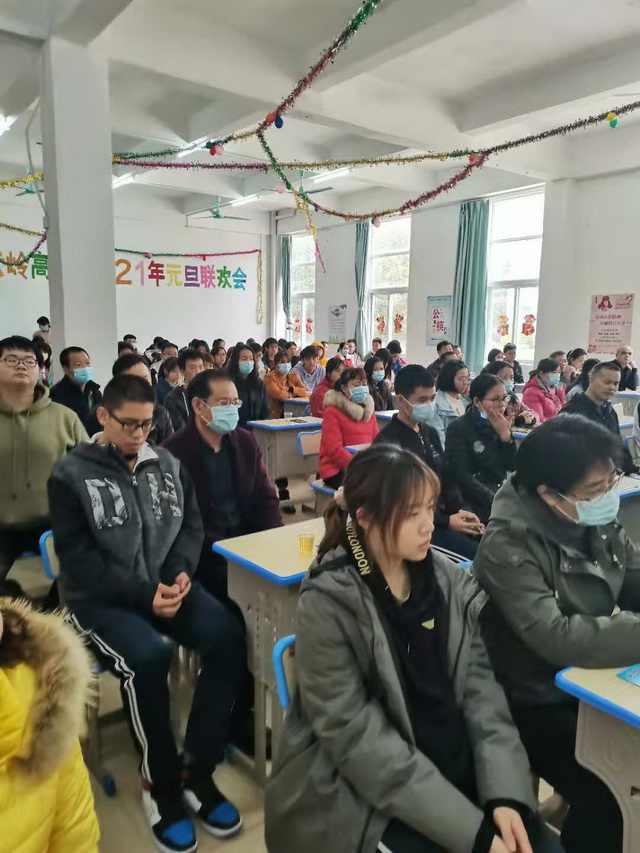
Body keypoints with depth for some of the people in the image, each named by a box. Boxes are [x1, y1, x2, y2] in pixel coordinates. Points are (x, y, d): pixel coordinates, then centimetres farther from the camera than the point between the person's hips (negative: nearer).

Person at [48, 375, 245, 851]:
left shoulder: (168, 465, 9)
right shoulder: (72, 475, -4)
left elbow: (192, 526, 10)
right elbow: (77, 557, -9)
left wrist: (181, 571, -11)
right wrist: (143, 592, -18)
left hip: (166, 586, 4)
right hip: (102, 599, -4)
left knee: (228, 636, -21)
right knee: (149, 656, -32)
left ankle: (198, 770, -3)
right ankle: (161, 784, -5)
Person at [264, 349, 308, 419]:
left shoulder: (293, 375, 12)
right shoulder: (269, 377, -4)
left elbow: (304, 391, 2)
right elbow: (277, 394, -19)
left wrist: (291, 389, -13)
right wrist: (292, 394, -3)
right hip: (276, 415, -5)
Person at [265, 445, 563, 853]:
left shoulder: (453, 581, -1)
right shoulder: (329, 603, -17)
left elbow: (481, 688, -1)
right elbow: (357, 736, -19)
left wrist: (504, 794, -14)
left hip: (455, 774, 5)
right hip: (363, 798, -4)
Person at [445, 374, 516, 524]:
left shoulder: (501, 424, 9)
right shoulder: (458, 428, -8)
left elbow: (512, 466, 5)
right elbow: (462, 477, -14)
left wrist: (506, 434, -9)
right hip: (477, 506, -6)